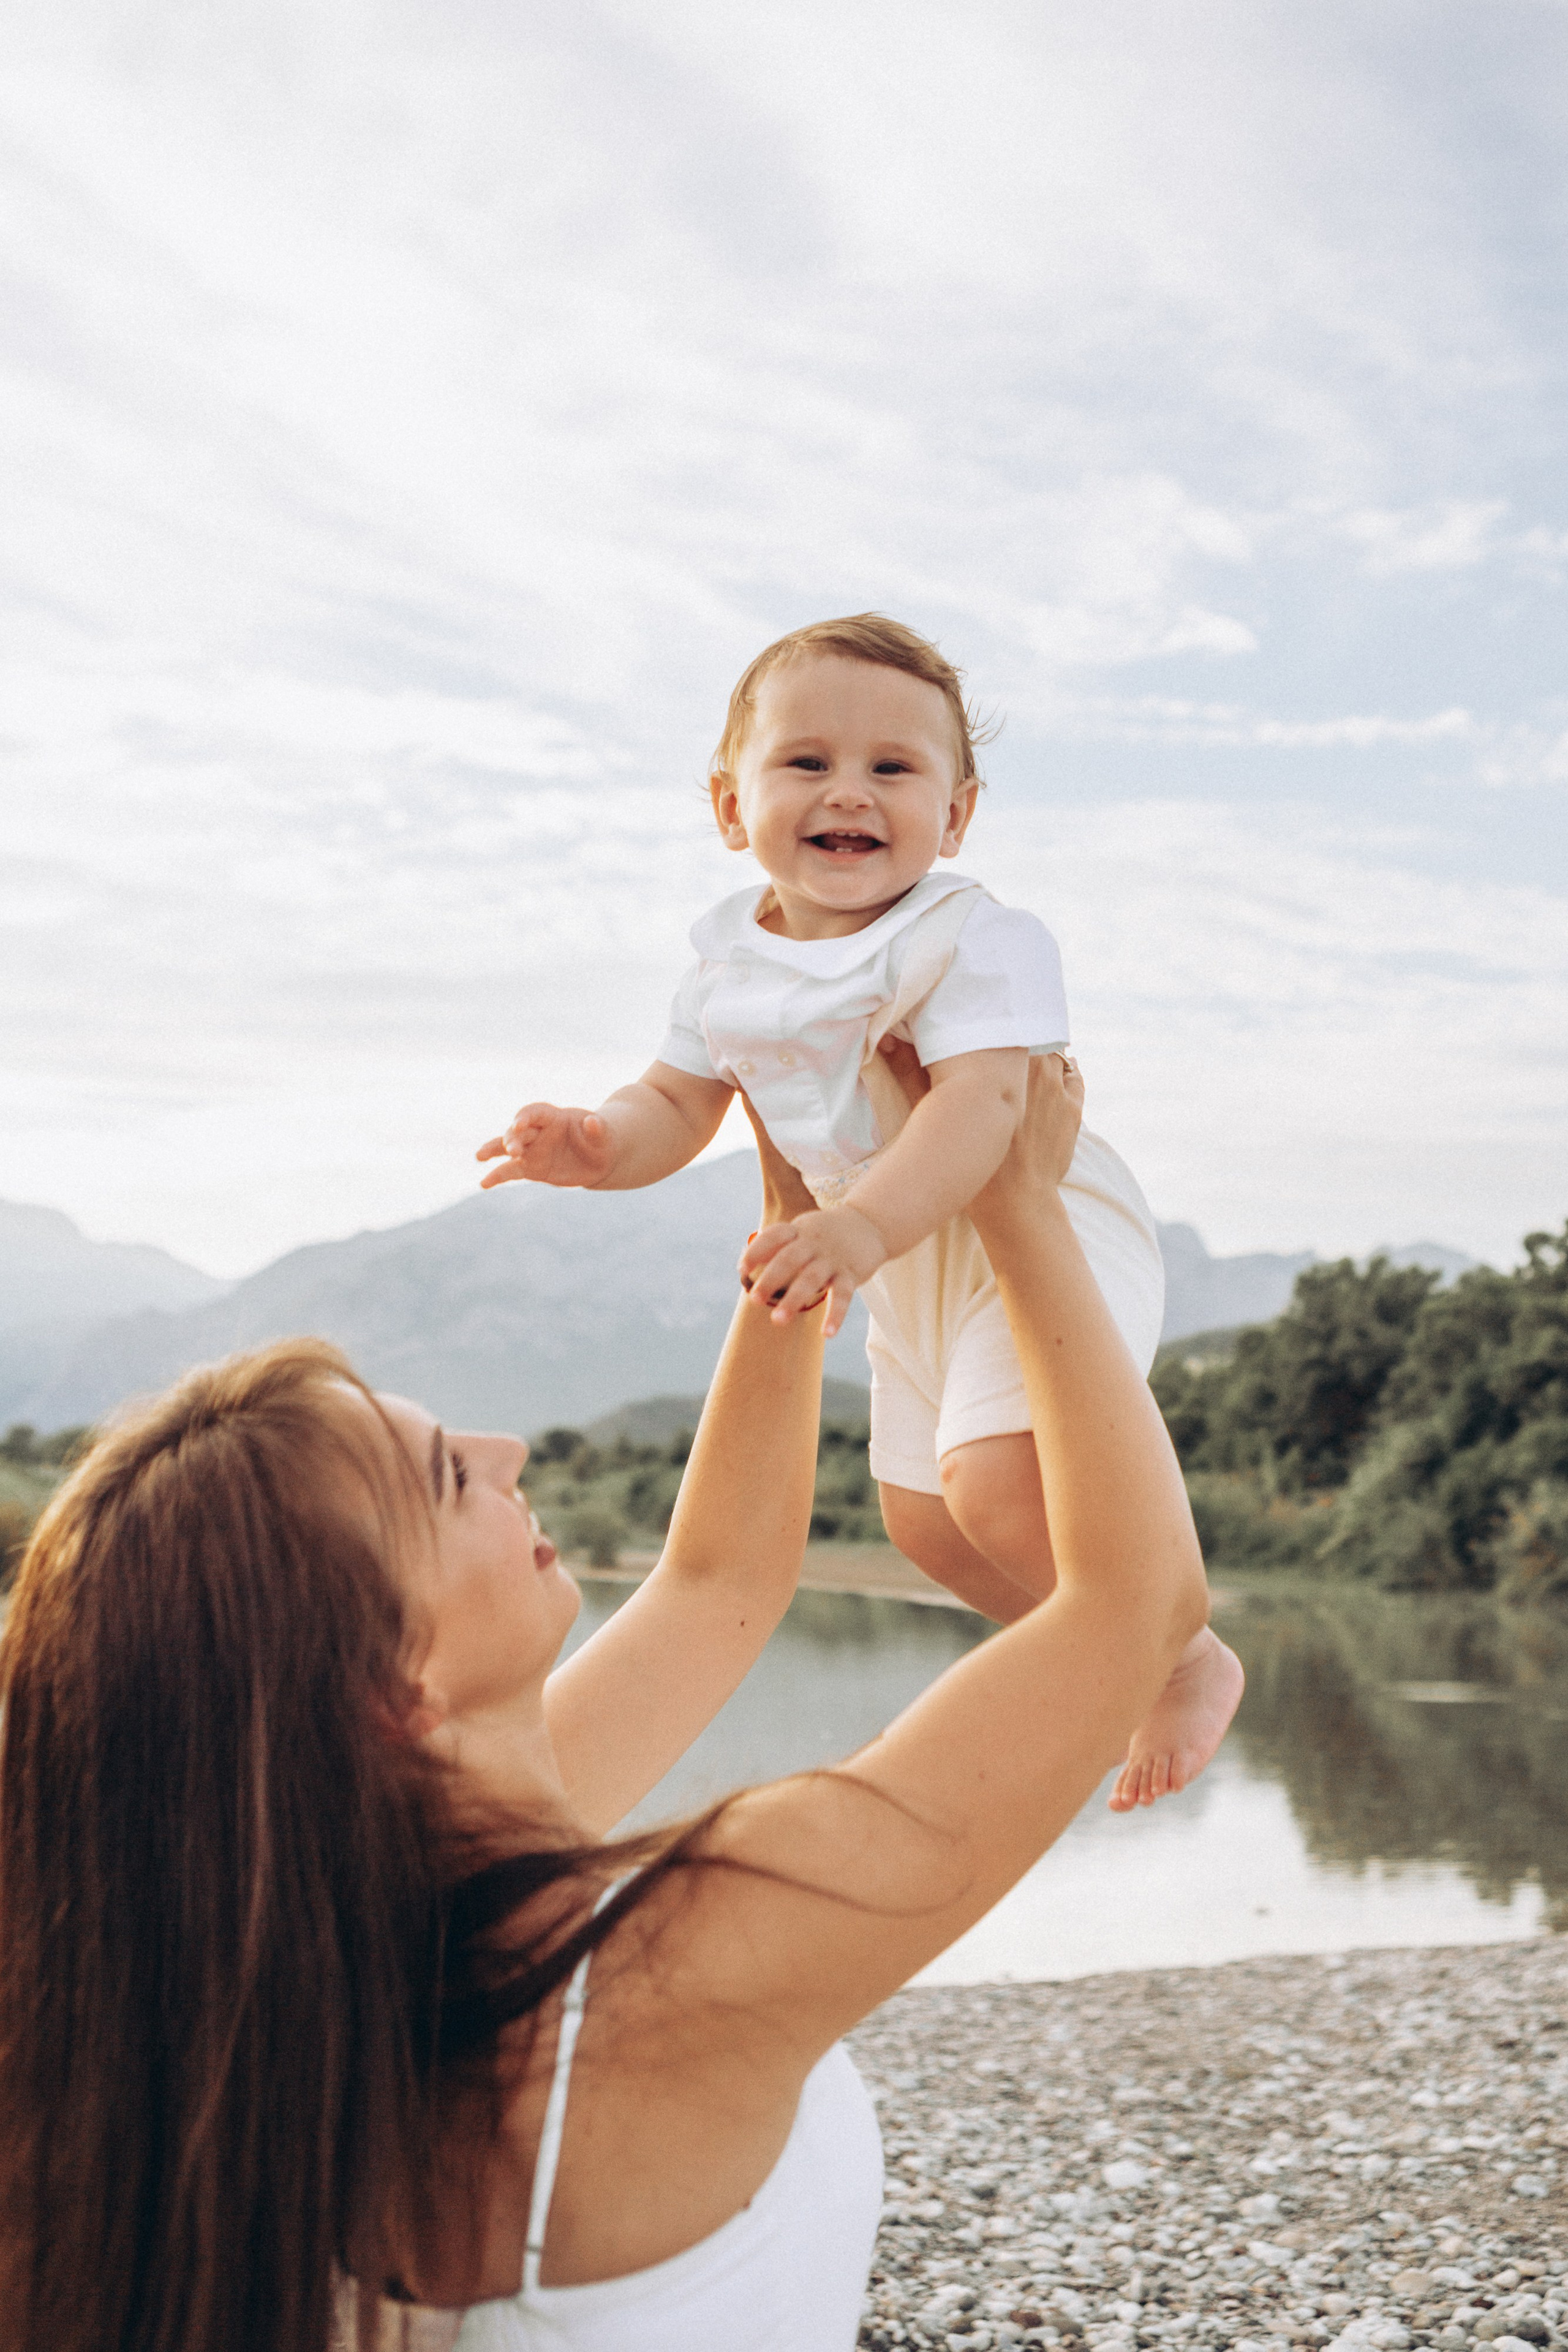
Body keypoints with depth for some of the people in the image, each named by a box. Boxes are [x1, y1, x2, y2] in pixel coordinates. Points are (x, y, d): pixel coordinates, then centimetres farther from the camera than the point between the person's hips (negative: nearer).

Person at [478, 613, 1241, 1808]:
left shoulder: (975, 938, -23)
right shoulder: (730, 960, -2)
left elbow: (979, 1103, -37)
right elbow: (679, 1105, 4)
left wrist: (866, 1225, -52)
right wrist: (598, 1142, -19)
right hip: (909, 1269, 8)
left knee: (1000, 1484, -27)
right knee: (923, 1518, 18)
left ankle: (1190, 1662, -3)